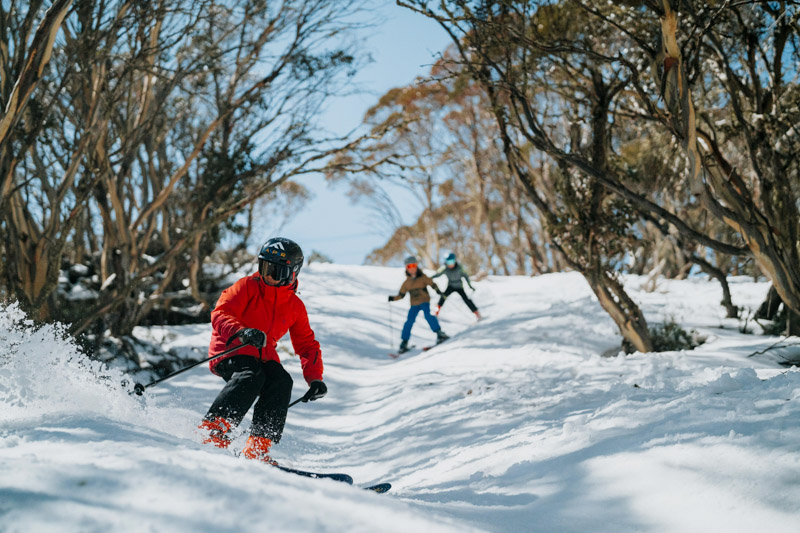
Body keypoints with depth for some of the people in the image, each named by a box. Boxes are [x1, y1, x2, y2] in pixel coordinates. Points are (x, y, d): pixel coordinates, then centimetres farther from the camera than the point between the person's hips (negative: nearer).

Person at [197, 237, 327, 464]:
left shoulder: (295, 307, 10)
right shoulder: (248, 287, -4)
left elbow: (307, 345, 14)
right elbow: (219, 314, -16)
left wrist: (315, 378, -2)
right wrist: (242, 332, -37)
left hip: (263, 356, 4)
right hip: (230, 351, -4)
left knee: (281, 381, -25)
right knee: (251, 377, -34)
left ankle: (257, 449, -26)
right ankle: (212, 430, -37)